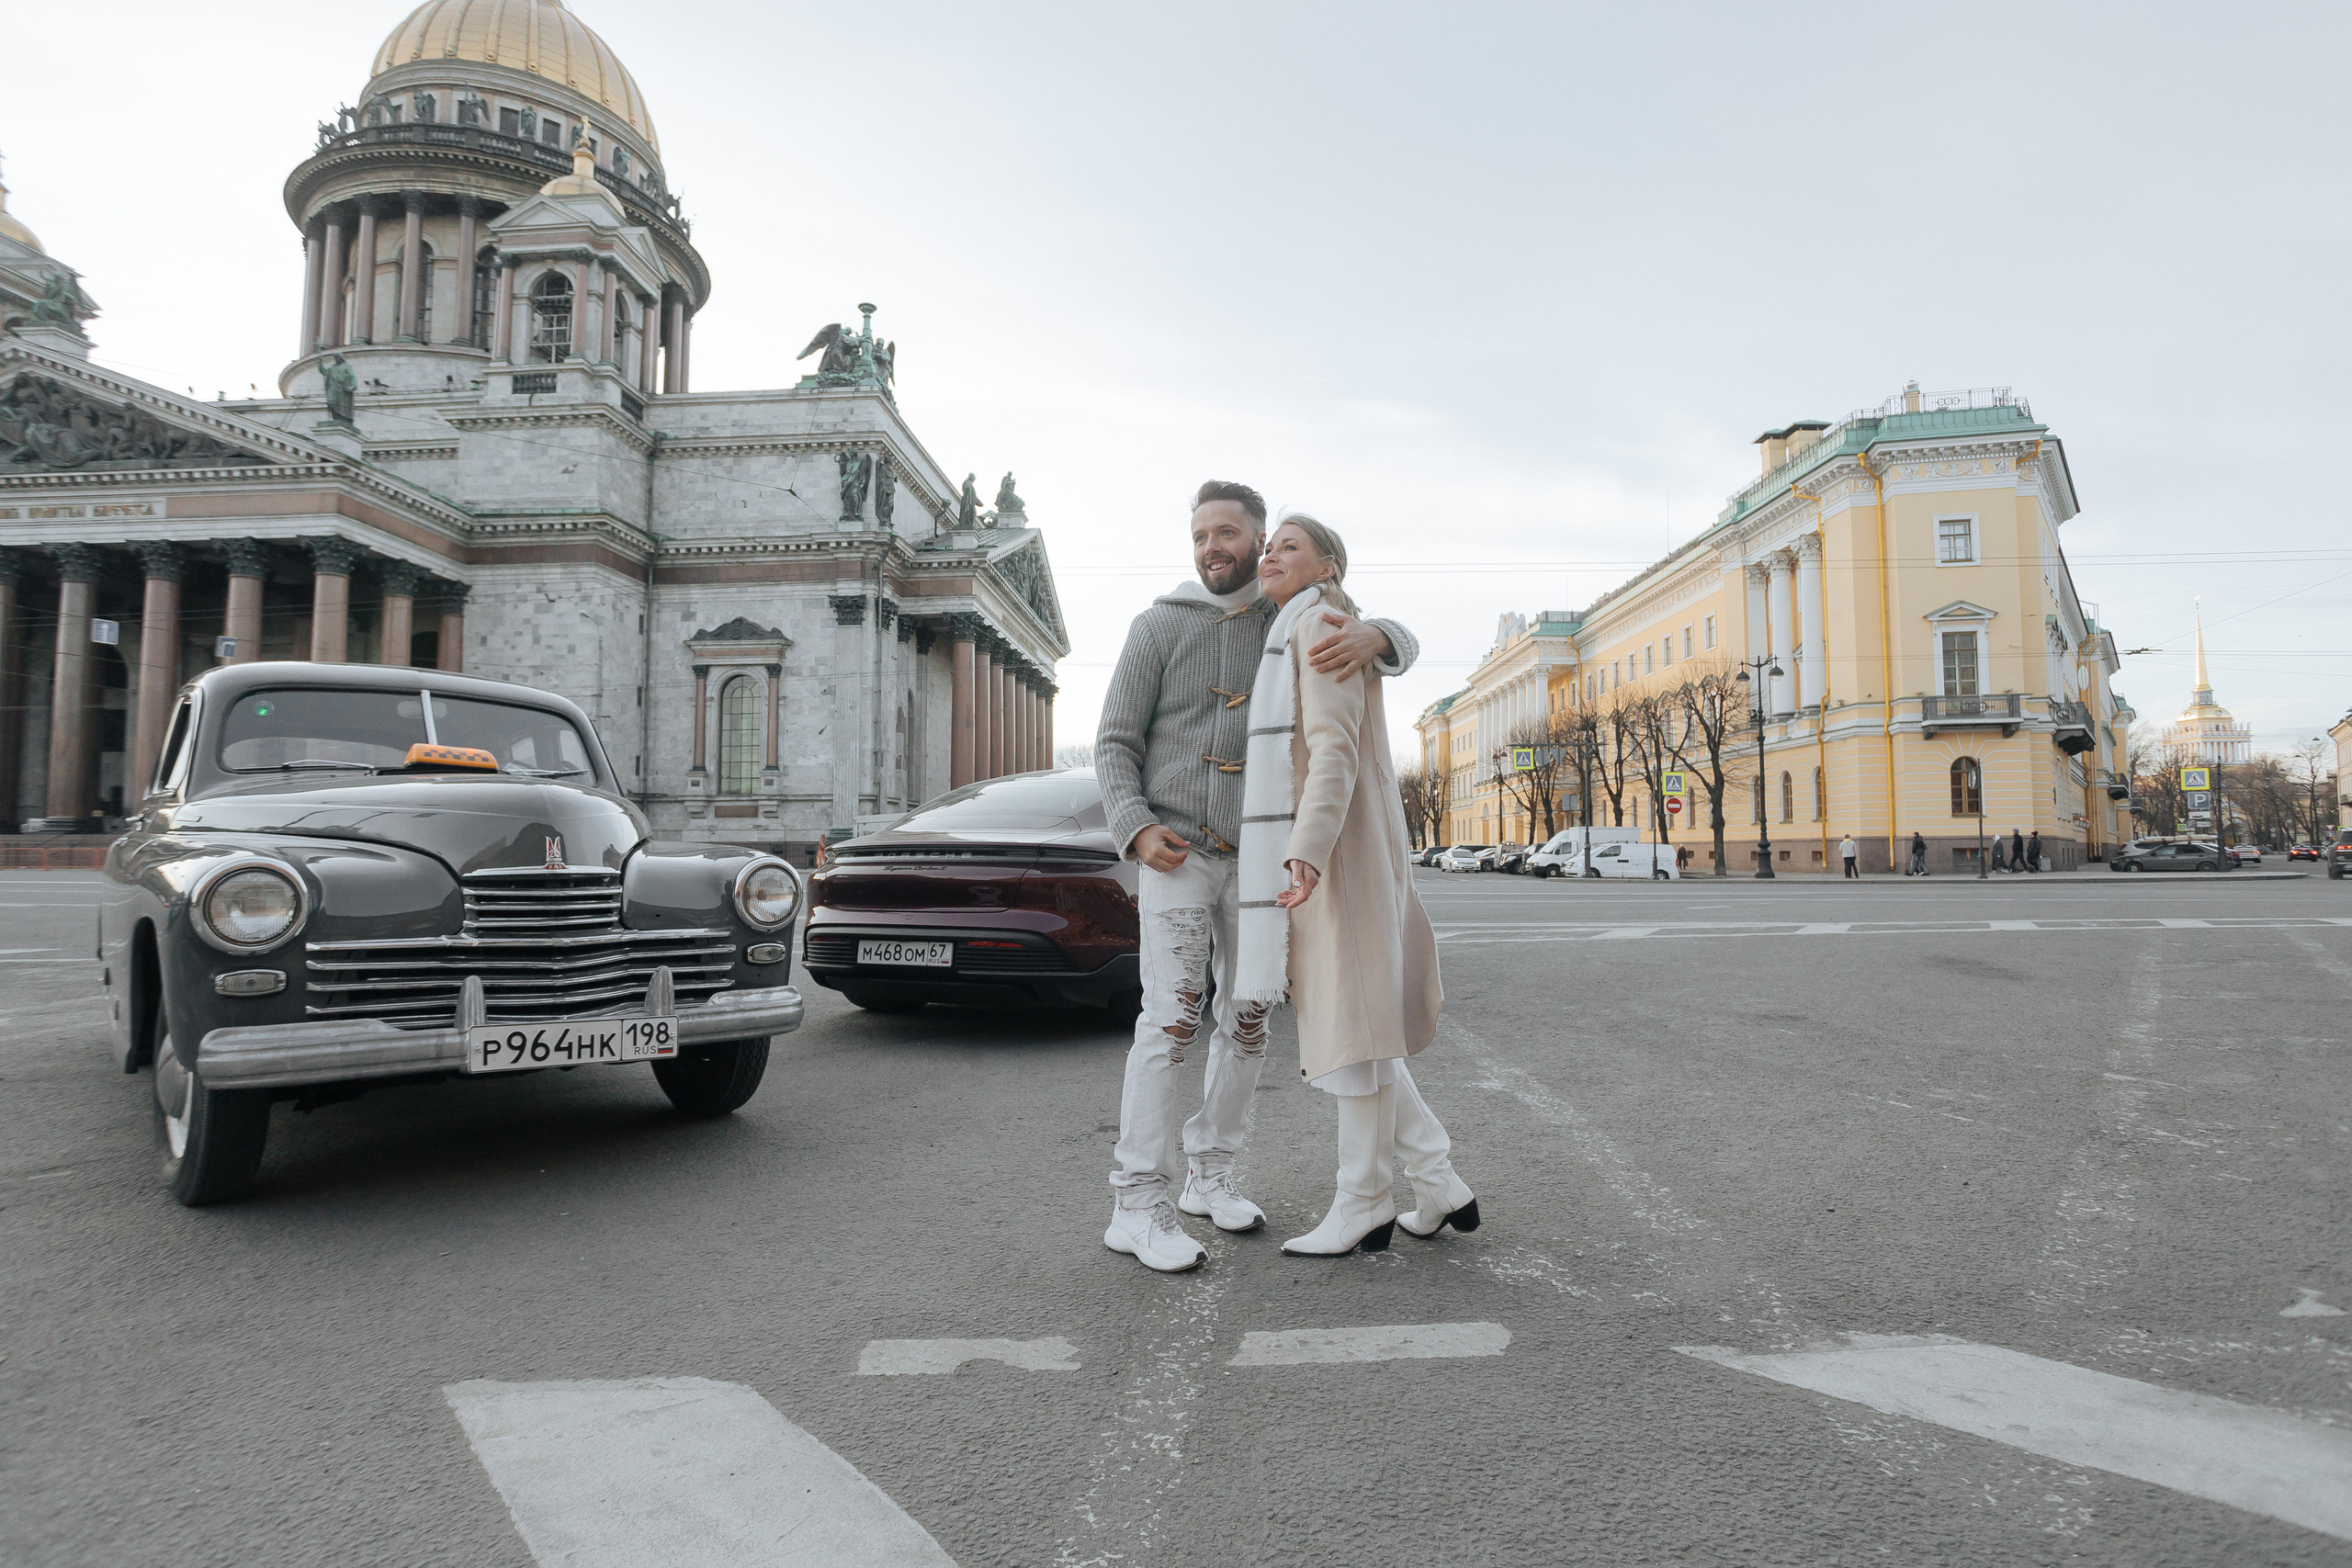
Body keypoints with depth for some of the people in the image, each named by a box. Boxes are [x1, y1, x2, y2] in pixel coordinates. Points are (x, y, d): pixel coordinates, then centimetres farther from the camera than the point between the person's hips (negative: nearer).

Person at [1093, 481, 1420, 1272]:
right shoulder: (1159, 626, -1)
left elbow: (1403, 646, -3)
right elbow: (1116, 742, -1)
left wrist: (1369, 637, -29)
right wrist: (1137, 829, -18)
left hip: (1256, 858, 4)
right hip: (1174, 852, -4)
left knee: (1246, 1022, 7)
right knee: (1171, 1017, -14)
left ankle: (1208, 1174, 22)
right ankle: (1139, 1204, -11)